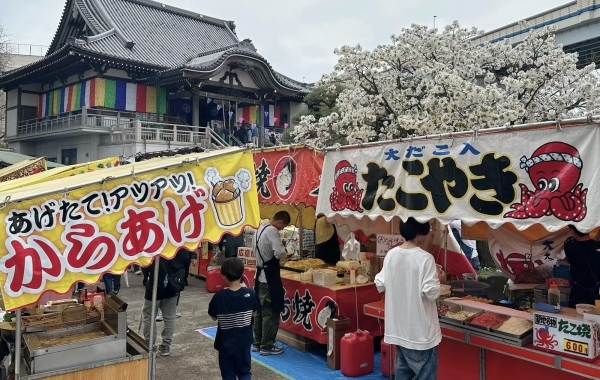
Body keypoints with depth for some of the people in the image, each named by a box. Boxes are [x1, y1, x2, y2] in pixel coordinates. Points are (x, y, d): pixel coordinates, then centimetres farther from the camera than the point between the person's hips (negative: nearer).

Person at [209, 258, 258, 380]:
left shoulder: (219, 296, -19)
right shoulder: (250, 294, -15)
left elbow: (214, 317, -5)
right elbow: (253, 313, 0)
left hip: (225, 343, -1)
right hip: (244, 341, 1)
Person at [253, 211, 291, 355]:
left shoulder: (259, 230, 11)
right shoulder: (272, 231, -18)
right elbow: (279, 253, -27)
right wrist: (284, 252, -7)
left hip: (260, 275, 9)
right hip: (270, 277, -9)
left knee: (260, 310, 17)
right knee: (271, 312, 1)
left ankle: (257, 343, 26)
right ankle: (267, 346, 9)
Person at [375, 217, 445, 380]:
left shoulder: (391, 255, -2)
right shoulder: (425, 258, -18)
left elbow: (380, 285, 2)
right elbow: (431, 293, -19)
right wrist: (437, 278, -1)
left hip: (398, 326, 6)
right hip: (420, 328, -6)